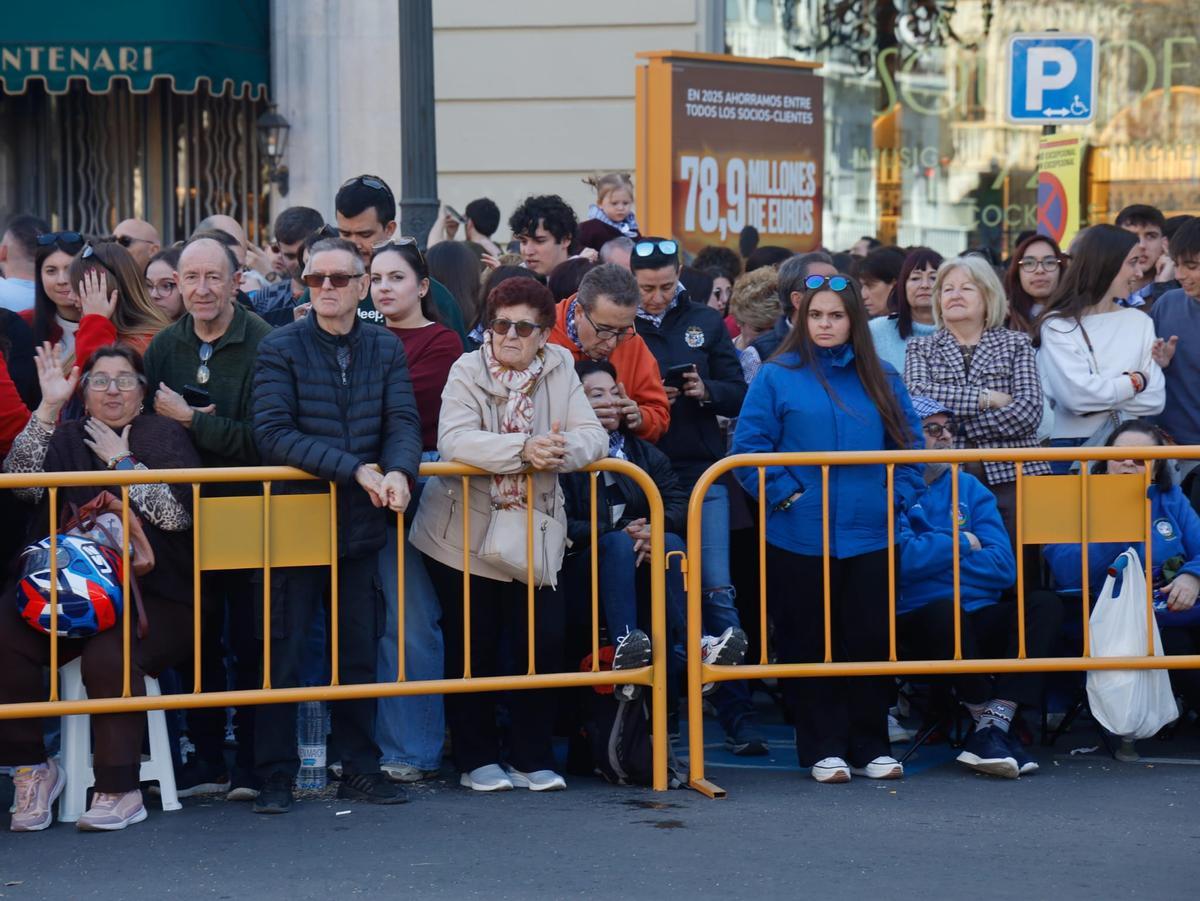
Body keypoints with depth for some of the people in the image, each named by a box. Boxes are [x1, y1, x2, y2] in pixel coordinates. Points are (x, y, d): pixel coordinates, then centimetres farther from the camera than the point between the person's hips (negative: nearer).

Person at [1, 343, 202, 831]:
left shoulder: (164, 435, 7)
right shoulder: (67, 437, 15)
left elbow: (177, 514, -7)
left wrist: (123, 462, -4)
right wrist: (48, 407, -8)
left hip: (151, 597, -3)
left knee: (109, 655, -34)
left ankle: (119, 791, -19)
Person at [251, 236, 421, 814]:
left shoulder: (386, 349, 8)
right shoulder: (280, 349, -5)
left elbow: (403, 423, 0)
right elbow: (274, 434, -15)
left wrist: (398, 471, -22)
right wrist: (355, 469, -21)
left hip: (361, 523, 4)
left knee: (360, 652, 10)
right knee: (283, 652, -1)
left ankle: (360, 767, 19)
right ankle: (275, 776, 5)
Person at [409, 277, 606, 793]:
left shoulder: (559, 369, 1)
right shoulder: (467, 371, -8)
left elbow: (592, 436, -8)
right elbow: (453, 441, -24)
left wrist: (560, 450, -32)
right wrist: (523, 449, -36)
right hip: (465, 534, -2)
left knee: (542, 644, -1)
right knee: (473, 652, 4)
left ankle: (531, 758, 13)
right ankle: (476, 759, 17)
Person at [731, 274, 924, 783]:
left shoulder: (881, 381, 10)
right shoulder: (777, 377, 0)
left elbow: (909, 441, 12)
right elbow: (749, 446, -4)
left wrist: (899, 496, -1)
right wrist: (784, 493, -12)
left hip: (869, 536, 3)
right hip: (800, 539, -2)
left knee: (871, 642, 4)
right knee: (808, 646, 3)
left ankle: (871, 747, 13)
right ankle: (824, 750, 10)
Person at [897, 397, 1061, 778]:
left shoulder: (970, 489, 16)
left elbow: (1003, 566, 4)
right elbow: (906, 557, -18)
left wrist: (935, 554, -4)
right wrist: (962, 543, -2)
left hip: (979, 624, 5)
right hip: (917, 627, -5)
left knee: (1044, 604, -19)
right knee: (948, 608, -36)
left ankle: (992, 727, -30)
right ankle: (985, 717, -20)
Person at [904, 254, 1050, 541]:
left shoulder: (1016, 343, 13)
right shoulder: (921, 348, 15)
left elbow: (1029, 411, -2)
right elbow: (916, 395, -6)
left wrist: (956, 424, -7)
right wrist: (986, 398, -10)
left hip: (1010, 476, 0)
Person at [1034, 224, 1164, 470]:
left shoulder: (1140, 322, 9)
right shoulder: (1057, 325, -4)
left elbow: (1156, 399, 1)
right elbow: (1075, 395, -16)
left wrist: (1099, 395, -10)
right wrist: (1133, 382, -4)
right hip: (1070, 443, -4)